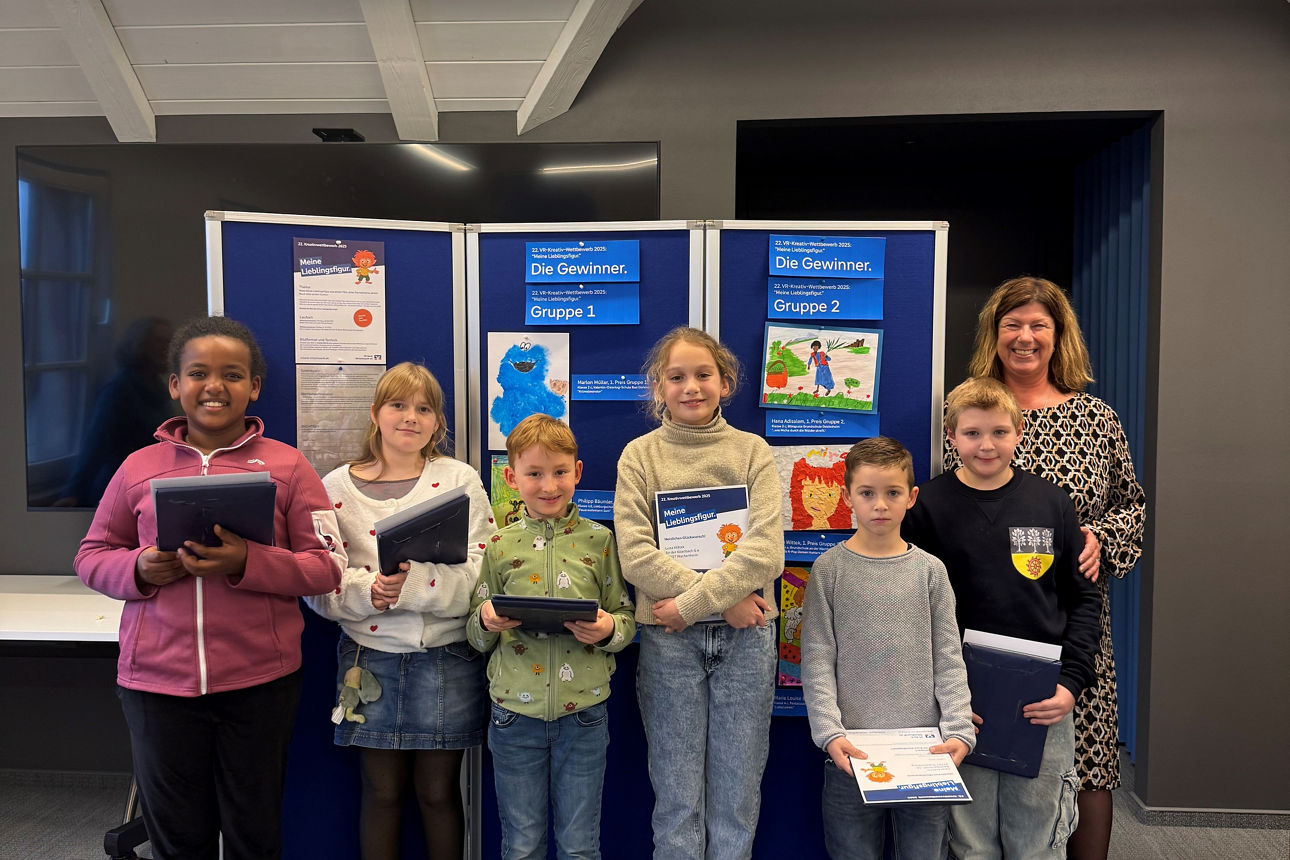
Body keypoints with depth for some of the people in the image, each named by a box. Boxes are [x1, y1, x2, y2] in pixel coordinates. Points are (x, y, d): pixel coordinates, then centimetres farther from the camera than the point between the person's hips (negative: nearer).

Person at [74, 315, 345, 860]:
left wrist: (248, 564, -19)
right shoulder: (138, 468, 6)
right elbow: (92, 556, 13)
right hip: (157, 679, 2)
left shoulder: (287, 466, 0)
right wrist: (140, 569, -9)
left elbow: (328, 566, -4)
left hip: (260, 681, -1)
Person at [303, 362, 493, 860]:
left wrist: (409, 585, -24)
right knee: (382, 791, 13)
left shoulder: (460, 481, -3)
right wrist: (369, 590, -21)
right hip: (370, 657, 1)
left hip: (446, 656, -1)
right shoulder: (337, 486, 2)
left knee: (438, 791, 11)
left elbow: (479, 577, -11)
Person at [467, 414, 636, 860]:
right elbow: (476, 635, 7)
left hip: (583, 710, 0)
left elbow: (627, 618, 3)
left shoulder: (599, 540, 0)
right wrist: (487, 622, -15)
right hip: (516, 710, 1)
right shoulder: (499, 546, 1)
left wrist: (608, 630, -19)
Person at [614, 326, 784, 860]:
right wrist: (725, 601, -14)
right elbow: (636, 556, -8)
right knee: (677, 797, 8)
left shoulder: (752, 451, 4)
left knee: (738, 794, 9)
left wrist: (691, 605, -16)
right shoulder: (640, 455, 3)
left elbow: (765, 550, -8)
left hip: (745, 637, 1)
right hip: (668, 640, 0)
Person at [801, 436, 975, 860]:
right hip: (851, 750, -1)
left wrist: (959, 729, -7)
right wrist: (830, 731, -14)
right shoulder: (829, 569, 0)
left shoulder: (929, 570, 5)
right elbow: (817, 662, -3)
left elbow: (949, 660, 4)